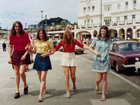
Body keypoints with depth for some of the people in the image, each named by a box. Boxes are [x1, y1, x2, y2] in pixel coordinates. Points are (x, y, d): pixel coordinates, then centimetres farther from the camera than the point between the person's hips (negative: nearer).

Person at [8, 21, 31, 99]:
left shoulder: (25, 35, -6)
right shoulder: (12, 36, 3)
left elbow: (29, 46, -6)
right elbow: (10, 47, 9)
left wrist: (25, 55, -15)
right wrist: (9, 57, 1)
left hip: (23, 54, -3)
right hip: (15, 54, 4)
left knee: (21, 72, -13)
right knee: (16, 73, 7)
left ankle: (25, 85, 18)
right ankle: (17, 91, 15)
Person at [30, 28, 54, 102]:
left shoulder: (48, 41, -4)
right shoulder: (36, 42, 9)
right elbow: (34, 51, 15)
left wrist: (46, 54, -16)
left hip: (45, 59, -5)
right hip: (38, 58, 5)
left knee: (43, 78, -8)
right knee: (40, 77, 13)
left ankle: (40, 95, -7)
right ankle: (44, 89, 37)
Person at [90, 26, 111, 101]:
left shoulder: (108, 40, 5)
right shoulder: (96, 40, -2)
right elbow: (91, 48, 10)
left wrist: (104, 54, 10)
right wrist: (96, 52, -3)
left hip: (106, 60, 2)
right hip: (97, 60, -1)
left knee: (104, 79, 1)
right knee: (99, 79, -1)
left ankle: (103, 95, 13)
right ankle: (96, 85, 36)